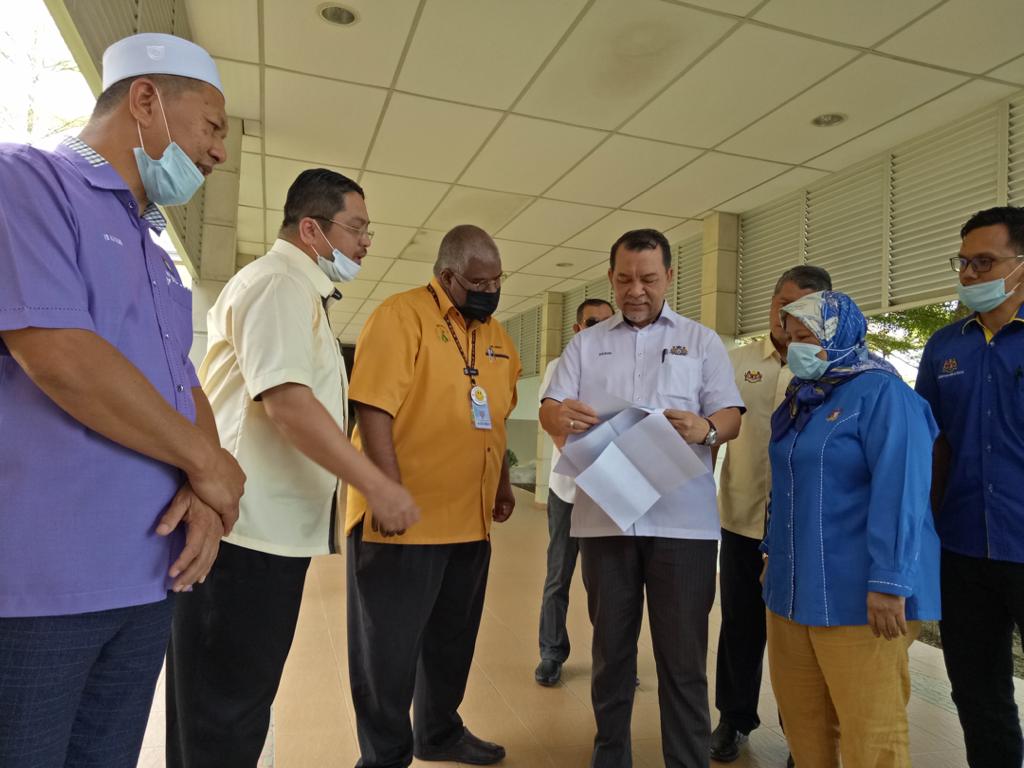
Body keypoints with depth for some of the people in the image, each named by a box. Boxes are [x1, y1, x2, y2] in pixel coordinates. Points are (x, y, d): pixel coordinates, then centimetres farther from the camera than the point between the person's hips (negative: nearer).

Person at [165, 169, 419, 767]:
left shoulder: (301, 291, 20)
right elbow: (286, 400, -25)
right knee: (224, 711, 2)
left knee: (242, 696, 19)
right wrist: (378, 485, -22)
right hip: (249, 533, -10)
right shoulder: (280, 283, -12)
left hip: (270, 528, 10)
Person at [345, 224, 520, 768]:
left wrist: (502, 481, 16)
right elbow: (374, 406, -18)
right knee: (389, 645, 8)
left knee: (452, 639, 20)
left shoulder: (495, 334, 13)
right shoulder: (401, 315, -10)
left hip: (470, 518, 7)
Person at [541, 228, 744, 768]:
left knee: (683, 656, 6)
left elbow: (731, 416, 2)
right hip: (604, 517, 2)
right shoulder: (586, 344, 12)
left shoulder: (701, 341, 8)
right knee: (610, 647, 14)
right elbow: (548, 410, 4)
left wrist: (704, 429, -22)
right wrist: (563, 415, -21)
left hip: (682, 521, -1)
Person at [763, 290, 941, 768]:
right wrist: (773, 553, 23)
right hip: (793, 588, 8)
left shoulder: (880, 393, -10)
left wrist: (889, 583, -22)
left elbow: (900, 490, -19)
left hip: (856, 595, -8)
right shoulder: (801, 399, 15)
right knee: (801, 718, 15)